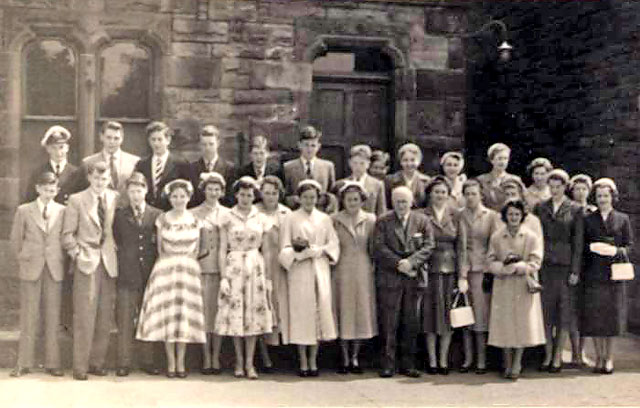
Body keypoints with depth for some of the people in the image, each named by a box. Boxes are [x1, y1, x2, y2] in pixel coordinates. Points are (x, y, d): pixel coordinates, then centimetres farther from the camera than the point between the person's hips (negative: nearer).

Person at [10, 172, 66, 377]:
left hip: (54, 268, 0)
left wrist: (60, 260, 4)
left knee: (53, 317, 3)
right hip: (31, 268, 0)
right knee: (28, 317, 2)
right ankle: (24, 363, 9)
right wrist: (23, 258, 6)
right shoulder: (23, 211, 4)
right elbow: (16, 239, 9)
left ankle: (52, 363, 9)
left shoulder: (63, 211, 4)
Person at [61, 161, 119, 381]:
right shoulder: (76, 200, 2)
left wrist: (114, 250, 2)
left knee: (105, 317, 5)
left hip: (108, 263, 3)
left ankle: (97, 362, 16)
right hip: (86, 263, -3)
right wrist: (77, 254, -7)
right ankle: (80, 367, 1)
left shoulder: (116, 199, 9)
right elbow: (67, 235, 2)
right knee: (84, 316, -5)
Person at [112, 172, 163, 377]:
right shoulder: (119, 215, 8)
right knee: (125, 321, -1)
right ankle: (124, 363, 5)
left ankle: (148, 361, 13)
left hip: (150, 274, 1)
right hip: (127, 275, -1)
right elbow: (115, 242, 9)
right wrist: (121, 262, -1)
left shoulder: (157, 215, 8)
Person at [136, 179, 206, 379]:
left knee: (186, 314, 0)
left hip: (189, 270, 1)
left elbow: (197, 249, 8)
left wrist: (187, 263, -1)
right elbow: (159, 248, 7)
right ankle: (171, 363, 4)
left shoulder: (195, 220, 5)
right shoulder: (162, 219, 2)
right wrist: (170, 264, 1)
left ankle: (180, 363, 6)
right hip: (166, 270, -1)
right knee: (167, 314, -3)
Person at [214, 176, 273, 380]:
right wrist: (223, 277, -6)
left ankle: (249, 363, 6)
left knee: (253, 314, 0)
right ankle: (239, 362, 12)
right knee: (235, 314, 0)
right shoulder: (227, 218, 2)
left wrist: (267, 276, 4)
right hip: (234, 267, -1)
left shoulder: (260, 218, 8)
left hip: (255, 268, 1)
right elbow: (222, 250, 1)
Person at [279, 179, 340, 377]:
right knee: (301, 311, -4)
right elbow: (285, 248, 2)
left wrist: (318, 250, -5)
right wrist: (299, 248, -16)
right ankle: (303, 362, 3)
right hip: (299, 271, -2)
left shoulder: (324, 219, 14)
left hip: (321, 270, 2)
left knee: (320, 310, -4)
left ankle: (313, 361, 4)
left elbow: (334, 244, 11)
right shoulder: (291, 219, 7)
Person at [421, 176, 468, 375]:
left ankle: (443, 360, 11)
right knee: (430, 314, 1)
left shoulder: (456, 216, 6)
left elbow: (461, 247, 4)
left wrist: (462, 275, -2)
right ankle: (432, 360, 9)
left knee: (448, 316, 3)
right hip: (429, 269, -1)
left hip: (450, 270, 1)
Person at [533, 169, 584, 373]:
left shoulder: (575, 210, 2)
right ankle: (548, 355, 13)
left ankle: (558, 357, 9)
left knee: (564, 310, 1)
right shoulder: (540, 207, 9)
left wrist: (575, 271, -5)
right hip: (544, 264, 2)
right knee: (546, 310, 4)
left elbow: (578, 242, 0)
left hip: (564, 264, -2)